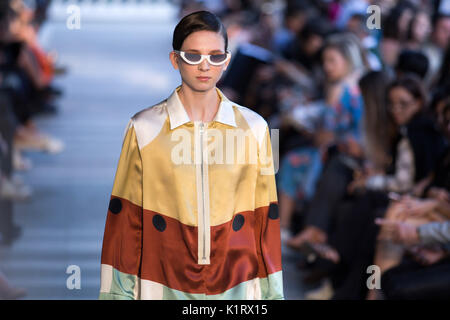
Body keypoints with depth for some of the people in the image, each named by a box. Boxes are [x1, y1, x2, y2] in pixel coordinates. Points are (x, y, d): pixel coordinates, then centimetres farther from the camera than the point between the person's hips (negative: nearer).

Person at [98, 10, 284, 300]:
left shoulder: (254, 129, 3)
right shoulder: (143, 129, -1)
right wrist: (120, 291, -2)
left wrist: (271, 291, 4)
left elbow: (266, 220, 6)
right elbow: (125, 220, 1)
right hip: (163, 286, -1)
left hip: (238, 287, 1)